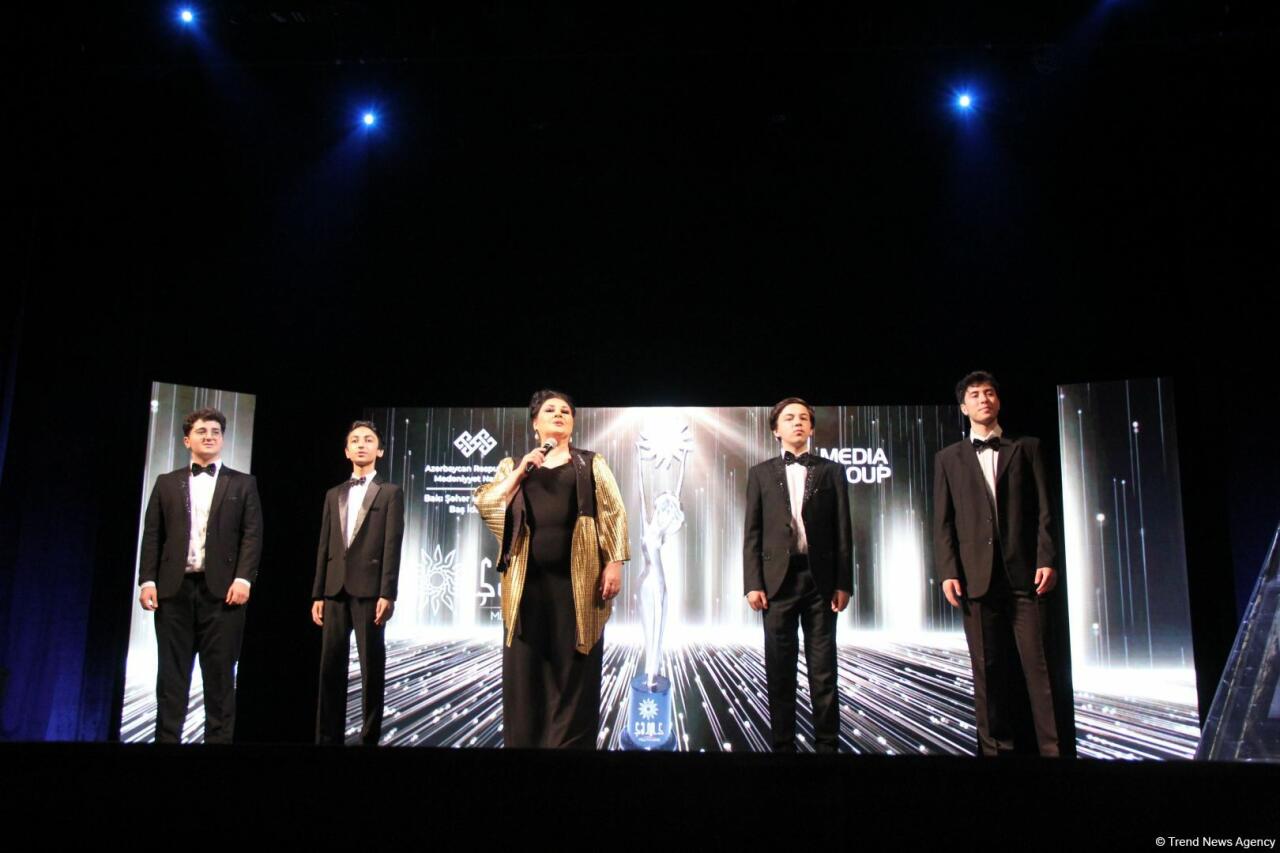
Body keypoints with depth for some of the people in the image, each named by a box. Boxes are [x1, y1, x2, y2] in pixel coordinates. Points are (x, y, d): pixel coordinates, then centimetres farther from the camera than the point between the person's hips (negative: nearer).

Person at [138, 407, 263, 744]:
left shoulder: (243, 484, 9)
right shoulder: (166, 483, 14)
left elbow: (253, 535, 1)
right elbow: (152, 536, 9)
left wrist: (243, 578, -11)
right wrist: (147, 580, -2)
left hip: (221, 589, -2)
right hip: (174, 588, 2)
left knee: (220, 674, 1)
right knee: (171, 672, 5)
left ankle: (219, 738, 6)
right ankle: (166, 738, 11)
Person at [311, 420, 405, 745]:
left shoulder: (390, 492, 5)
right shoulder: (333, 495, 18)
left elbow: (392, 545, -4)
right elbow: (324, 546, 15)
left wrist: (387, 594, -13)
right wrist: (318, 593, 8)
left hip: (369, 589, -4)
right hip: (335, 590, 4)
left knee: (372, 667, 0)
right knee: (331, 667, 5)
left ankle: (370, 737, 6)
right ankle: (329, 737, 12)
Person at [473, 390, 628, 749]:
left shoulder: (591, 464, 12)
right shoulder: (514, 466, 16)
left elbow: (614, 515, 4)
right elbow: (484, 504, 3)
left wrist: (614, 563, -7)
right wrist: (521, 471, -5)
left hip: (577, 580, -1)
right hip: (527, 581, 1)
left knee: (575, 669, 0)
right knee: (525, 669, 3)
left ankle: (571, 743, 7)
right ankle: (523, 741, 13)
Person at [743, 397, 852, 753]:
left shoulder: (831, 471, 9)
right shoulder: (760, 473, 9)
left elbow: (842, 532, 6)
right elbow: (752, 534, 5)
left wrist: (843, 583, -1)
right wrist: (753, 584, -4)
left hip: (821, 579, 0)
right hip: (779, 578, 0)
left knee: (823, 671, 3)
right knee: (780, 671, 5)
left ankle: (827, 743, 11)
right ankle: (783, 743, 13)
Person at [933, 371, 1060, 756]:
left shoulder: (1026, 447, 13)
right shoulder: (948, 458, 14)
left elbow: (1044, 509, 6)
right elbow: (943, 522, 8)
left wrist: (1047, 560, -5)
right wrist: (948, 572, -3)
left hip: (1024, 572, -1)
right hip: (977, 576, 1)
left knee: (1039, 665, -3)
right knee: (987, 670, 3)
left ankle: (1053, 746, 1)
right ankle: (996, 746, 9)